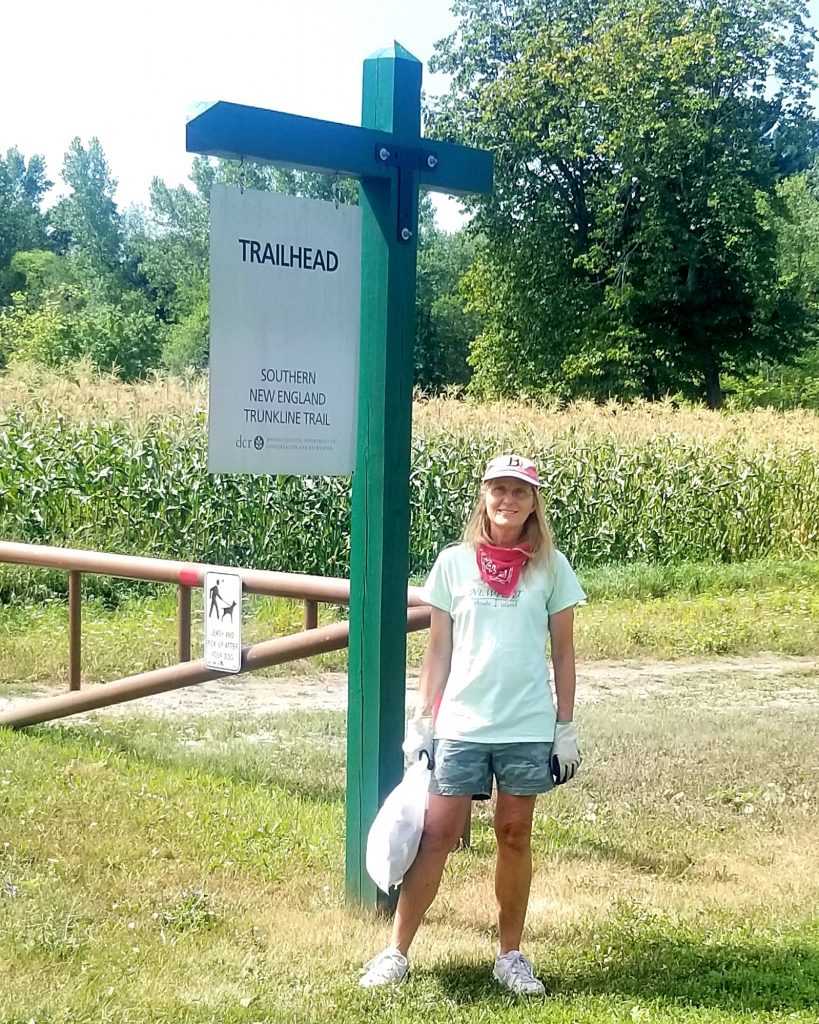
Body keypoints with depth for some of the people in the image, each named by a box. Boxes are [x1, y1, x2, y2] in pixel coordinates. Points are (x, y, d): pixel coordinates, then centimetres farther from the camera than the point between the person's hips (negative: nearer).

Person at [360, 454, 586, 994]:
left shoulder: (551, 567, 2)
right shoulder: (454, 562, 2)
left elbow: (563, 652, 6)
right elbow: (439, 649, 6)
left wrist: (566, 726, 3)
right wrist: (421, 722, 3)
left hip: (528, 727, 0)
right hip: (461, 724, 0)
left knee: (515, 835, 9)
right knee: (437, 834, 2)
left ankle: (510, 955, 22)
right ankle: (396, 953, 11)